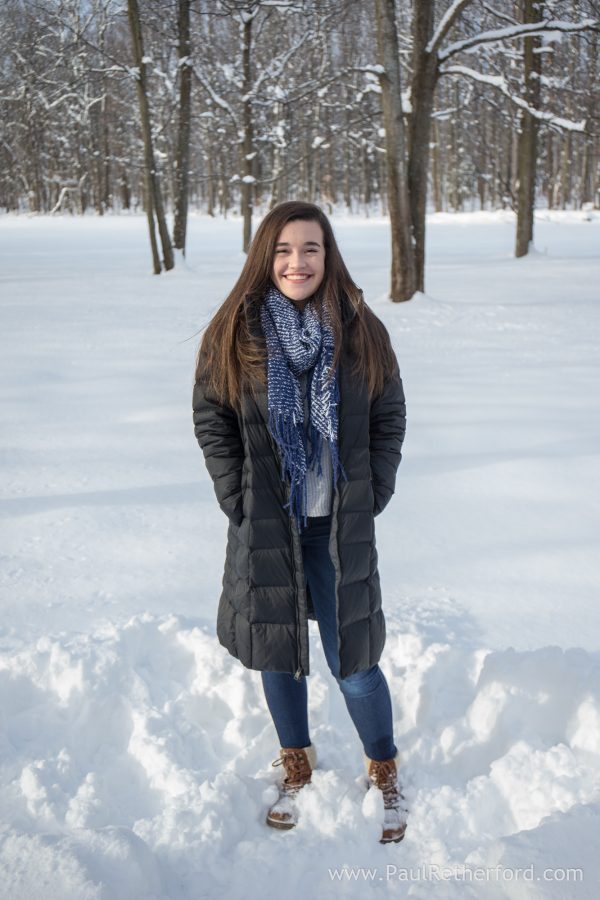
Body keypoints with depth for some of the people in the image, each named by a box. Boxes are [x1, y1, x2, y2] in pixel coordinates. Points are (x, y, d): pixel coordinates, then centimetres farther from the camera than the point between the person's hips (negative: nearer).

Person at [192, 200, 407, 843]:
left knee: (352, 660, 3)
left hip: (343, 527, -1)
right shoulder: (232, 333, -3)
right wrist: (236, 497, -5)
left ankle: (385, 774, 29)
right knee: (277, 651, 15)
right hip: (263, 526, 1)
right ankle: (295, 770, 38)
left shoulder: (361, 331, -2)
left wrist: (372, 494, -3)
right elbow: (210, 421, 2)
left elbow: (389, 419, 4)